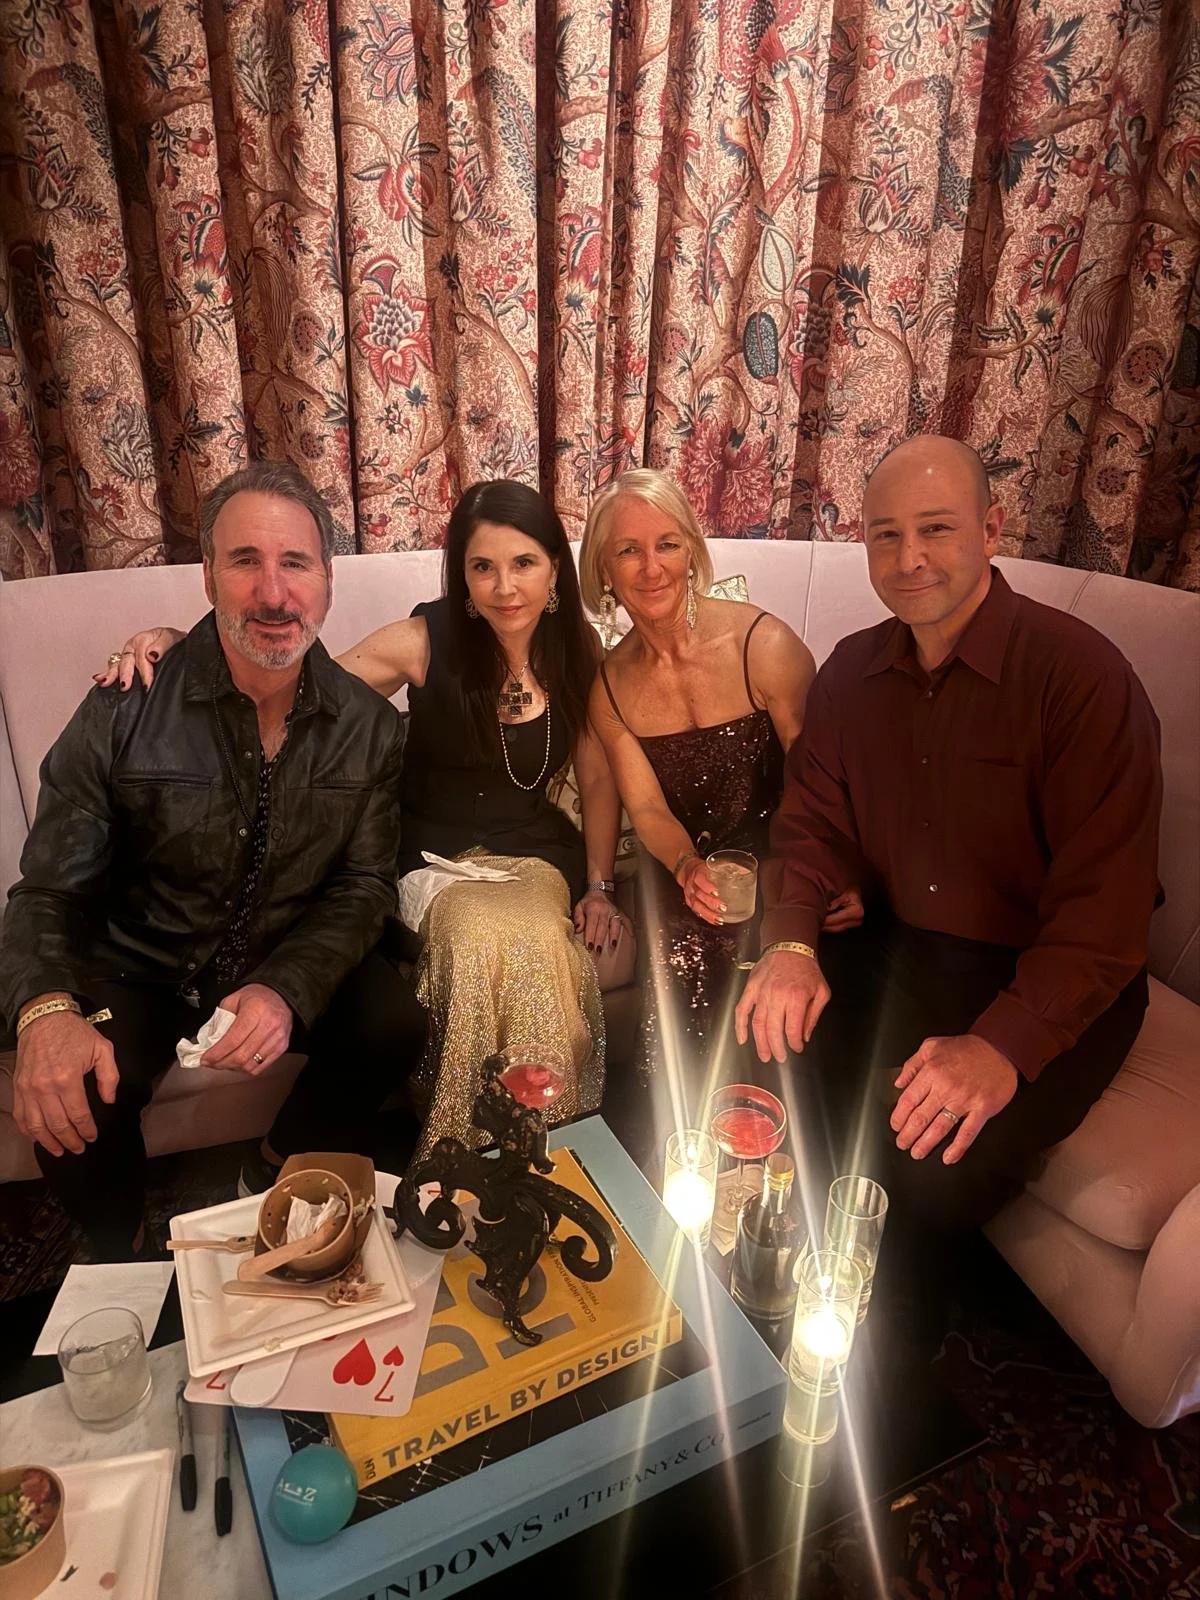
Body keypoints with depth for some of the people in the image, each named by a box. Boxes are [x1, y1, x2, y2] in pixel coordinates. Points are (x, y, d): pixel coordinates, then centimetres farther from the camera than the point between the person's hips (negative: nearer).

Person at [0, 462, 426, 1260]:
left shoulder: (367, 726, -10)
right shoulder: (126, 712, -15)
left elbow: (364, 884, -8)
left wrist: (289, 989, -26)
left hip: (291, 964, 2)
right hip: (138, 972, -1)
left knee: (394, 1021, -23)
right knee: (69, 1098, -27)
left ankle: (285, 1173, 10)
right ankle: (124, 1255, 10)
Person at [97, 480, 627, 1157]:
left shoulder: (578, 649, -2)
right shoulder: (427, 640, -11)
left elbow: (599, 778, 6)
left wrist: (599, 887, 0)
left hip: (533, 852, 2)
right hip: (435, 854, -2)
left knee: (538, 949, -29)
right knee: (487, 941, -32)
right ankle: (463, 1159, -7)